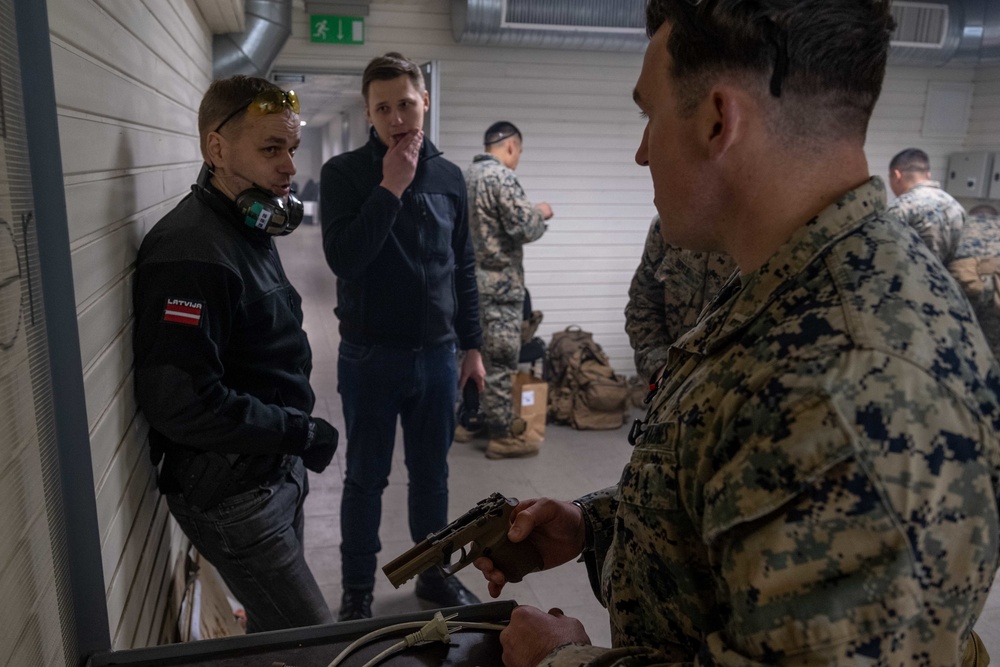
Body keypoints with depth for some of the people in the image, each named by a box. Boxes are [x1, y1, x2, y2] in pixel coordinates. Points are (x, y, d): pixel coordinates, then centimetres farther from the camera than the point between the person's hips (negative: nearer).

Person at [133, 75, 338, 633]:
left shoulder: (250, 229, 9)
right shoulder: (190, 252, -24)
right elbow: (182, 404, -28)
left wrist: (294, 433, 7)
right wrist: (303, 433, -20)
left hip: (276, 471, 9)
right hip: (231, 493, -9)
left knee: (276, 630, 23)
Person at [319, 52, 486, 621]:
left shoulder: (449, 177, 4)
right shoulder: (344, 174, -5)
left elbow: (464, 267, 8)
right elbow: (343, 257, -18)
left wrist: (473, 346, 8)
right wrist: (390, 188, -19)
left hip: (436, 355, 3)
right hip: (369, 356, -3)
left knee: (432, 474, 16)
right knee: (366, 478, 11)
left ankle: (434, 574, 35)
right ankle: (358, 591, 29)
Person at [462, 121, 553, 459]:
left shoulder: (466, 176, 13)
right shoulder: (502, 177, -15)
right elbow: (525, 229, -19)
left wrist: (529, 214, 21)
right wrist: (540, 213, 1)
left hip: (468, 279, 9)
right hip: (499, 284, -9)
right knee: (500, 360, -2)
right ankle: (502, 436, 6)